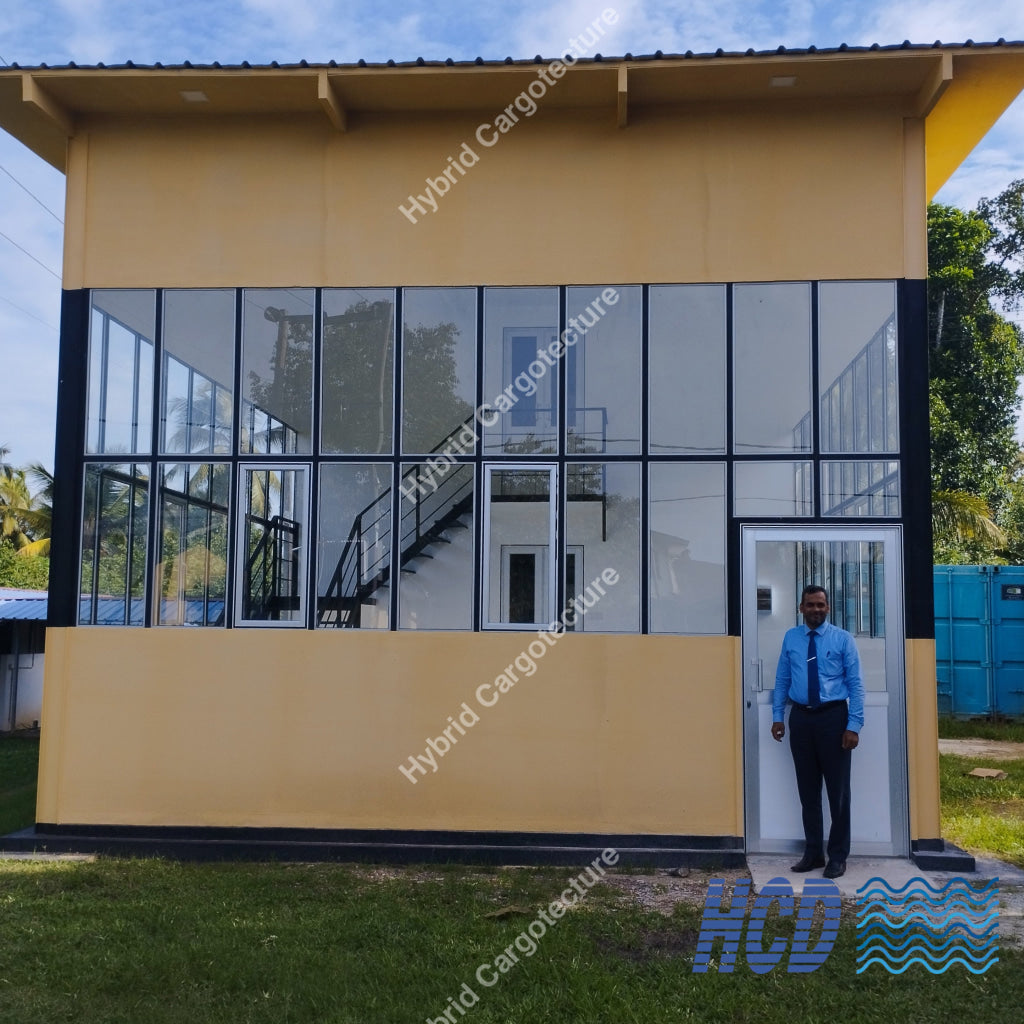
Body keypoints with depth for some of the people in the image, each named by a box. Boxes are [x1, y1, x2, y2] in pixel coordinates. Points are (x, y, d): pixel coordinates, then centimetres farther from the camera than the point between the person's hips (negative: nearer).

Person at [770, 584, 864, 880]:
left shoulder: (843, 639, -1)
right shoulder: (790, 638, 7)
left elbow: (855, 684, -3)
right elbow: (782, 679, 11)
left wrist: (854, 725, -10)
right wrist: (777, 716, 4)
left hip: (833, 717, -2)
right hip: (801, 718, 3)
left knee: (838, 789, 4)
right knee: (807, 790, 10)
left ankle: (838, 856, 15)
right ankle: (812, 853, 21)